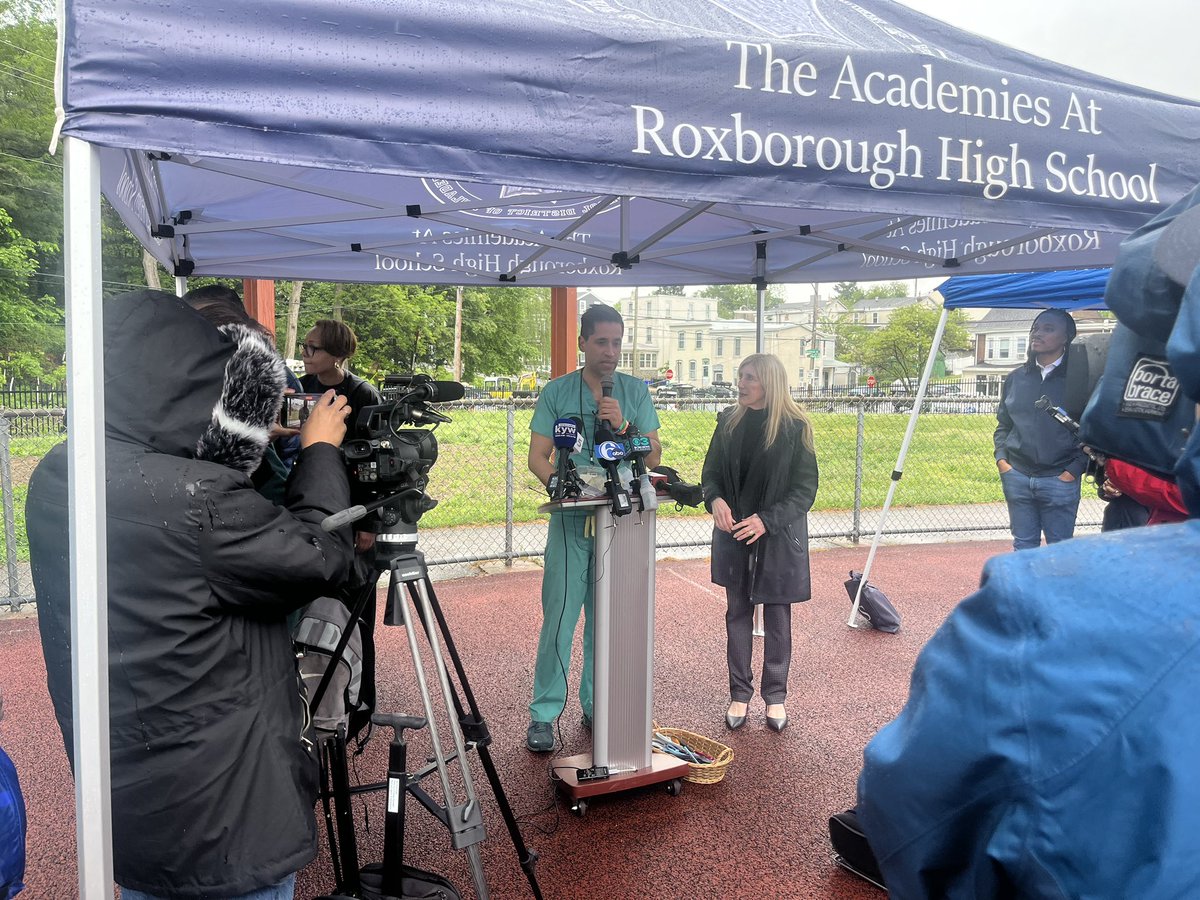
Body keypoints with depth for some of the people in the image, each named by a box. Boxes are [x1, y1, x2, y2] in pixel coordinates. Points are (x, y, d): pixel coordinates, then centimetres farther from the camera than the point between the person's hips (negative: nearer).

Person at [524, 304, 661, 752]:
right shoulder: (557, 392, 2)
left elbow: (653, 455, 2)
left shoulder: (635, 391, 7)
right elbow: (537, 457, -2)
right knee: (560, 618, -3)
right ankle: (544, 714, 7)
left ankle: (597, 707, 24)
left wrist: (623, 426, -15)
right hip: (571, 521, -2)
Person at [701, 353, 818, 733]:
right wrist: (715, 500, -15)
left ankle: (775, 696, 22)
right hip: (734, 533, 3)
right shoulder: (729, 421, 2)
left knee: (777, 616, 7)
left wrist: (767, 520, -21)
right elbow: (711, 472, 7)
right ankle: (739, 694, 21)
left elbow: (805, 488, -9)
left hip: (779, 536, -3)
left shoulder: (795, 427, -9)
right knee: (738, 613, 10)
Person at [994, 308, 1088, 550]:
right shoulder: (1016, 378, 10)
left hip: (1060, 480, -4)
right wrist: (1001, 458, 4)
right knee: (1023, 547, 12)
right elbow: (1003, 424, 18)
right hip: (1017, 476, 4)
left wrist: (1075, 469, -8)